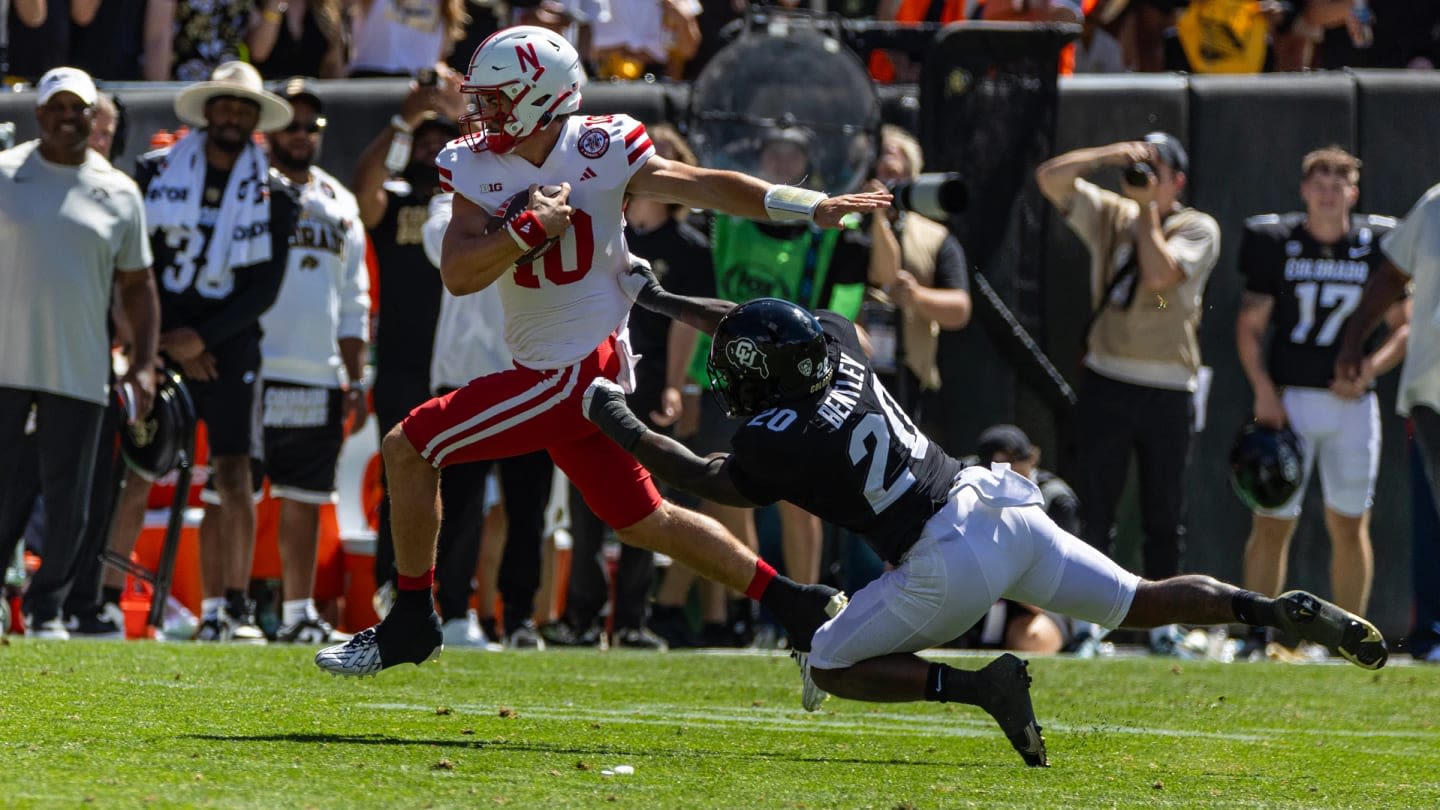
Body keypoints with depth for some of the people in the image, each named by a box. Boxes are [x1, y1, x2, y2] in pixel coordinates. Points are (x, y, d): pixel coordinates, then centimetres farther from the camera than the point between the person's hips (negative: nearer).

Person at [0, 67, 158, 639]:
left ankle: (46, 607, 12)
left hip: (80, 371, 2)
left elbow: (137, 285, 14)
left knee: (68, 500, 2)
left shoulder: (119, 193, 8)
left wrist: (144, 363, 5)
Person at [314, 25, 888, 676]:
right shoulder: (477, 167, 3)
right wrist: (532, 227, -18)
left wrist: (815, 206, -8)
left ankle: (411, 620, 3)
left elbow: (707, 186, -4)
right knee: (643, 522, 15)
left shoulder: (602, 152, -10)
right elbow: (458, 274, -6)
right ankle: (798, 605, 23)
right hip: (545, 371, 7)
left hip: (578, 370, -7)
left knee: (408, 449, -8)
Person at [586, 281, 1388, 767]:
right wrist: (660, 299, 34)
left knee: (830, 666, 6)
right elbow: (761, 328, 29)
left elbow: (704, 479, 8)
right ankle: (1285, 609, -3)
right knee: (1139, 602, 14)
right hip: (1003, 509, 7)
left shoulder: (783, 438, -12)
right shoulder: (835, 346, 6)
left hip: (948, 564, -7)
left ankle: (981, 687, -11)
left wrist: (621, 424, 18)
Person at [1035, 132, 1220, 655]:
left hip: (1168, 388, -2)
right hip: (1106, 381, 2)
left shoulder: (1198, 229, 0)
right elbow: (1051, 177, 0)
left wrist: (1147, 208, -9)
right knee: (1095, 509, 1)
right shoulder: (1110, 215, 10)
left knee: (1164, 513, 4)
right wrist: (1112, 155, -11)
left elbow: (1160, 275, -18)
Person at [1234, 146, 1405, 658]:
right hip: (1288, 399, -1)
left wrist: (1370, 369, -10)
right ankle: (1259, 636, 3)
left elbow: (1403, 327, 8)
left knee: (1350, 524, 5)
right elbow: (1249, 326, 3)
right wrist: (1263, 391, -10)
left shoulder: (1376, 247, 3)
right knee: (1273, 521, -4)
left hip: (1352, 402, 1)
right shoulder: (1276, 243, 0)